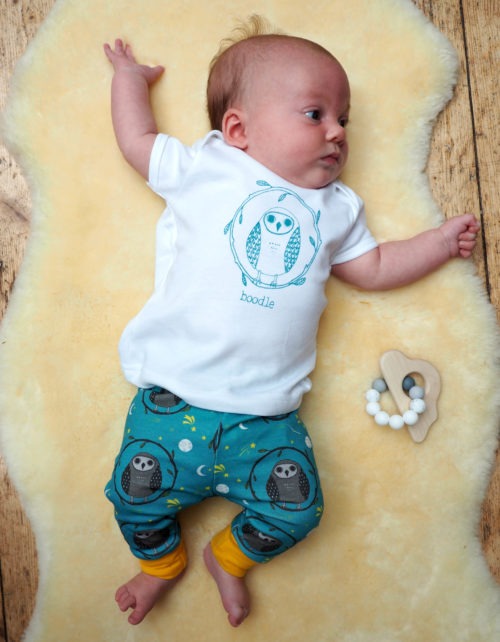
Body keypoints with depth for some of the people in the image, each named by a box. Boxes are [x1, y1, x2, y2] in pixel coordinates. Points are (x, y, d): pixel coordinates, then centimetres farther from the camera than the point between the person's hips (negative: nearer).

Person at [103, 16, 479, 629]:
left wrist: (442, 239, 20)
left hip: (267, 416, 3)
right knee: (138, 490, -4)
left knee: (295, 510, -4)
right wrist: (130, 75, 30)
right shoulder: (207, 170, 6)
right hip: (176, 396, -2)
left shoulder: (334, 208, 17)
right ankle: (161, 560, 32)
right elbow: (137, 141, 16)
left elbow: (373, 268, 22)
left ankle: (229, 556, 29)